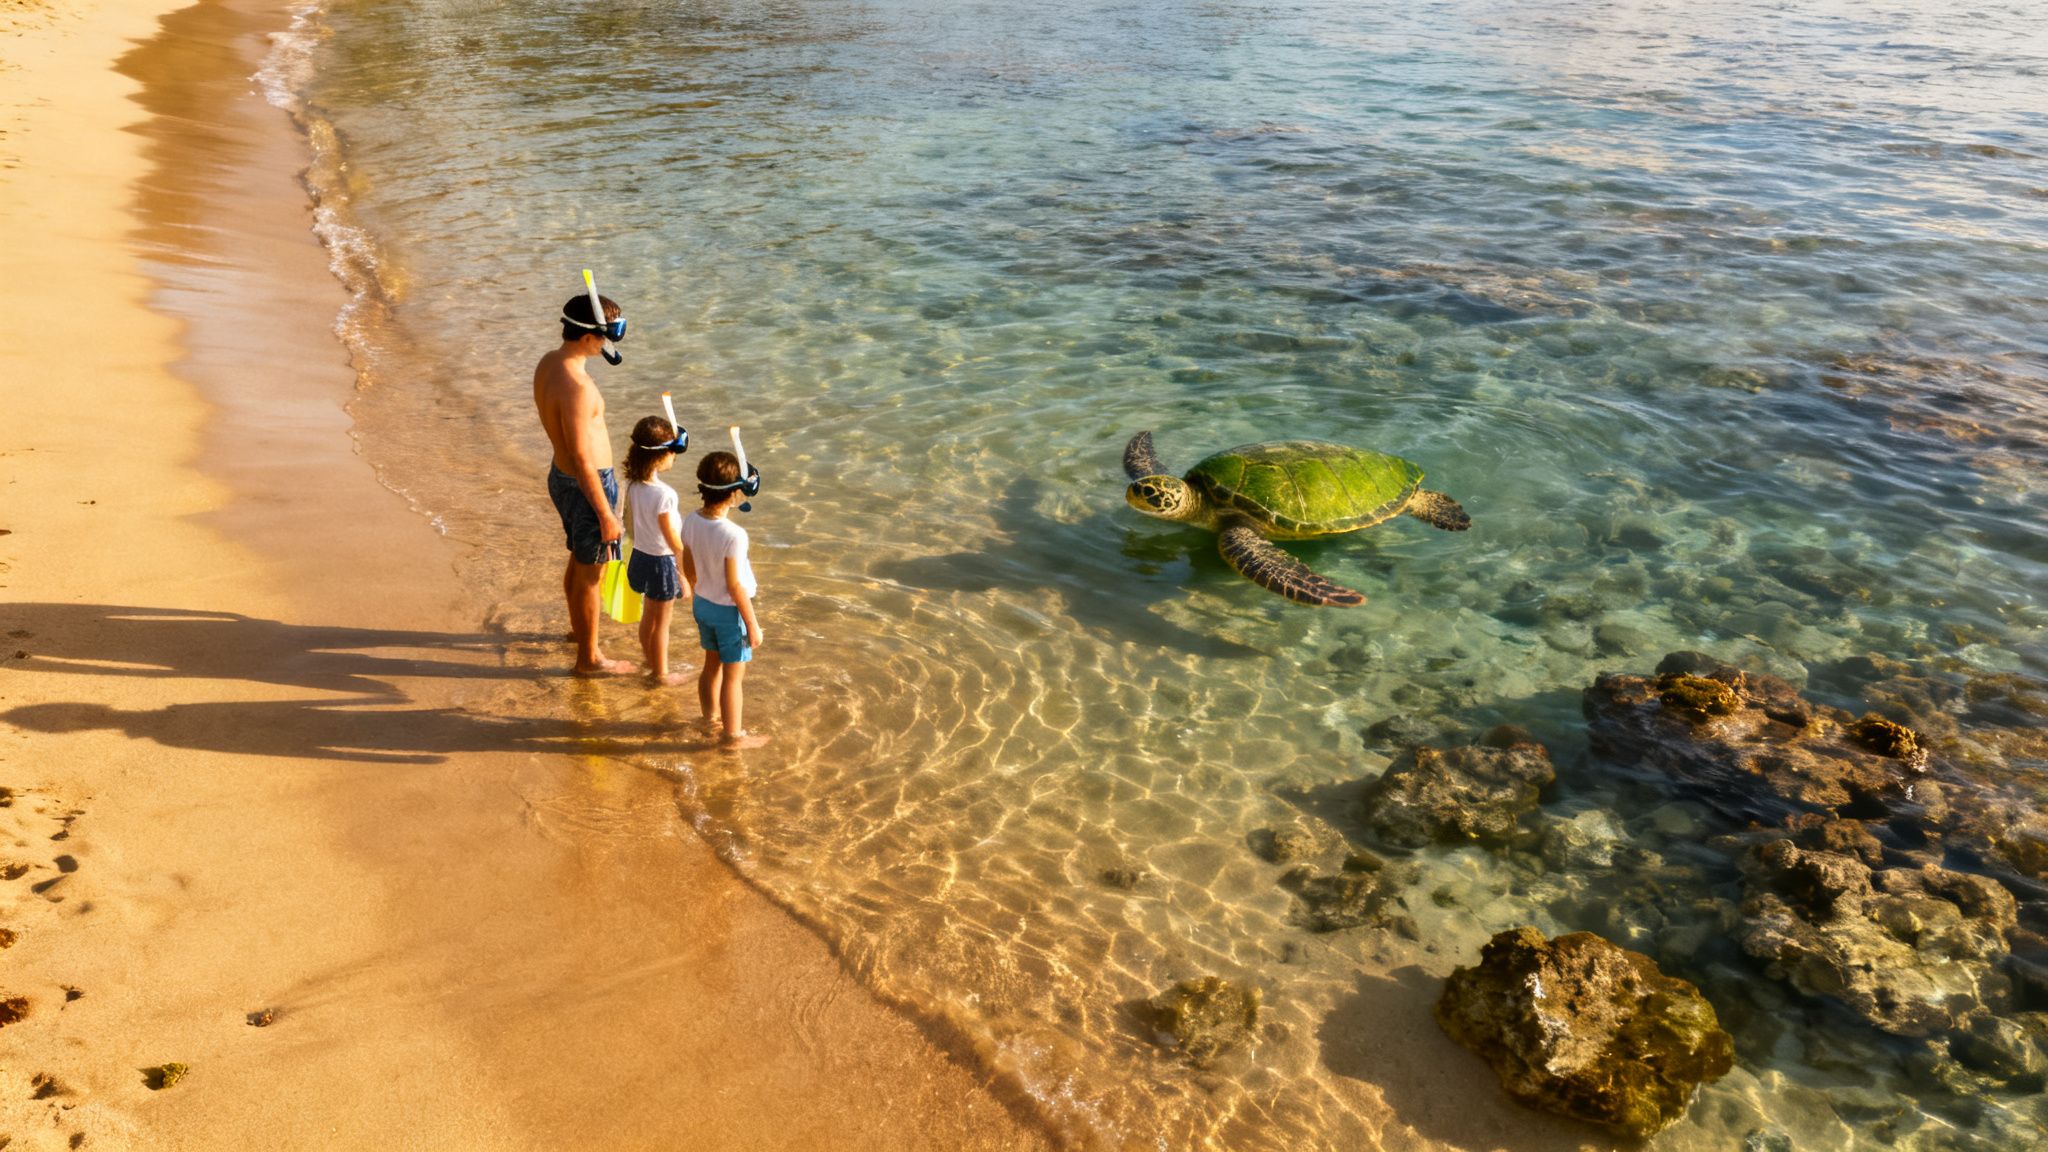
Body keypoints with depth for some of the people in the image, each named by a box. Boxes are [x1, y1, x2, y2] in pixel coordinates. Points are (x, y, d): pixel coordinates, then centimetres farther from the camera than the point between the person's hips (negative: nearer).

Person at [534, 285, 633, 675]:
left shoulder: (548, 363, -1)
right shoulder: (576, 386, -31)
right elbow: (582, 460, -27)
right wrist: (607, 515, -19)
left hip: (561, 476, 9)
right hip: (586, 485, -9)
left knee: (578, 561, 28)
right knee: (590, 573, 7)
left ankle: (578, 625, 50)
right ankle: (589, 658, 23)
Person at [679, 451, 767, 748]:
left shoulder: (690, 522, -9)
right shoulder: (733, 535, -31)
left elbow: (689, 567, 4)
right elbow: (735, 586, -25)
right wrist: (753, 625, -14)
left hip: (702, 603, 7)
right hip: (729, 611, -7)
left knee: (712, 664, 26)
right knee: (734, 675, 9)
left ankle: (711, 715, 45)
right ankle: (733, 735, 23)